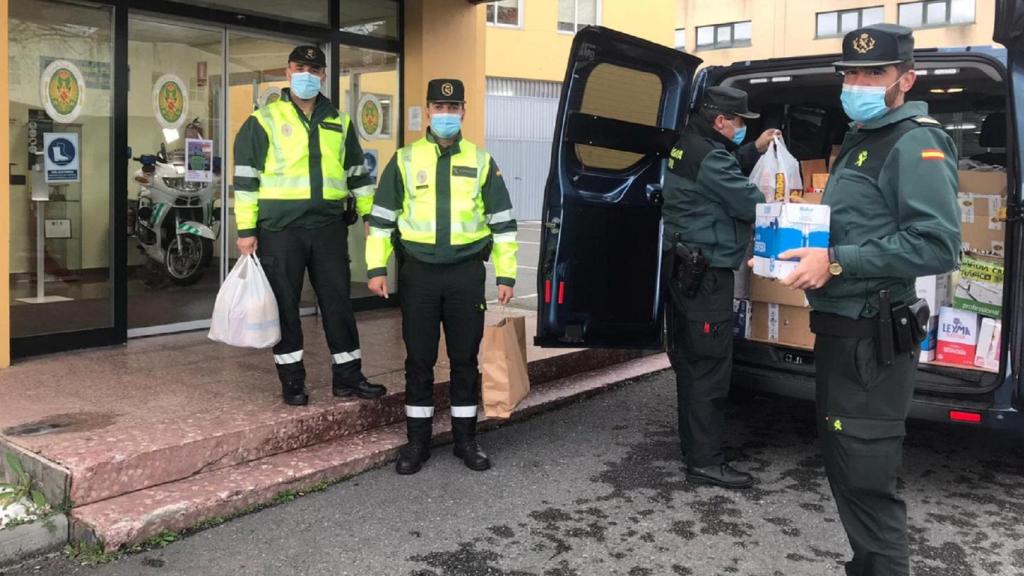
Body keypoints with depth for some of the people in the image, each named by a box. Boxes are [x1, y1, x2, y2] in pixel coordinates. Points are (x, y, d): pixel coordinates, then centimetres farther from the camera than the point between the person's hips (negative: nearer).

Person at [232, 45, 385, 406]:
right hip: (279, 228, -3)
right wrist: (246, 230, -5)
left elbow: (358, 173, 18)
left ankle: (348, 375, 18)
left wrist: (370, 215, 13)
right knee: (284, 304, 4)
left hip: (329, 227, 3)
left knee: (338, 301, 7)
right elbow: (246, 178, -1)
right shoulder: (263, 122, 1)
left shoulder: (339, 123, 13)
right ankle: (292, 380, 16)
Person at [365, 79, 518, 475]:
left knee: (465, 357, 7)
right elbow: (382, 216, 8)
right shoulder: (405, 160, 6)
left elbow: (502, 221, 8)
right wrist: (377, 268, -1)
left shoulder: (482, 161, 7)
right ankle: (417, 440, 17)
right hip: (418, 271, 0)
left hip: (466, 271, 0)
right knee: (419, 358, 5)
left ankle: (465, 438, 20)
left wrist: (505, 274, 3)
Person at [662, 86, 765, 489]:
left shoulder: (689, 147, 13)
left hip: (684, 269, 11)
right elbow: (751, 205, -15)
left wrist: (755, 150, 25)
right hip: (705, 274, -11)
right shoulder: (710, 158, -18)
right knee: (710, 366, -7)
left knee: (690, 360, 17)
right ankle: (704, 460, -1)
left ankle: (693, 443, 30)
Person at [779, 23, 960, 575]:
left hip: (871, 339, -10)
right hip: (842, 330, 10)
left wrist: (837, 262, -24)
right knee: (845, 465, 20)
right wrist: (804, 245, 10)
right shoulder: (859, 141, 17)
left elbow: (939, 244, -24)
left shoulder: (916, 143, -13)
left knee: (865, 476, -5)